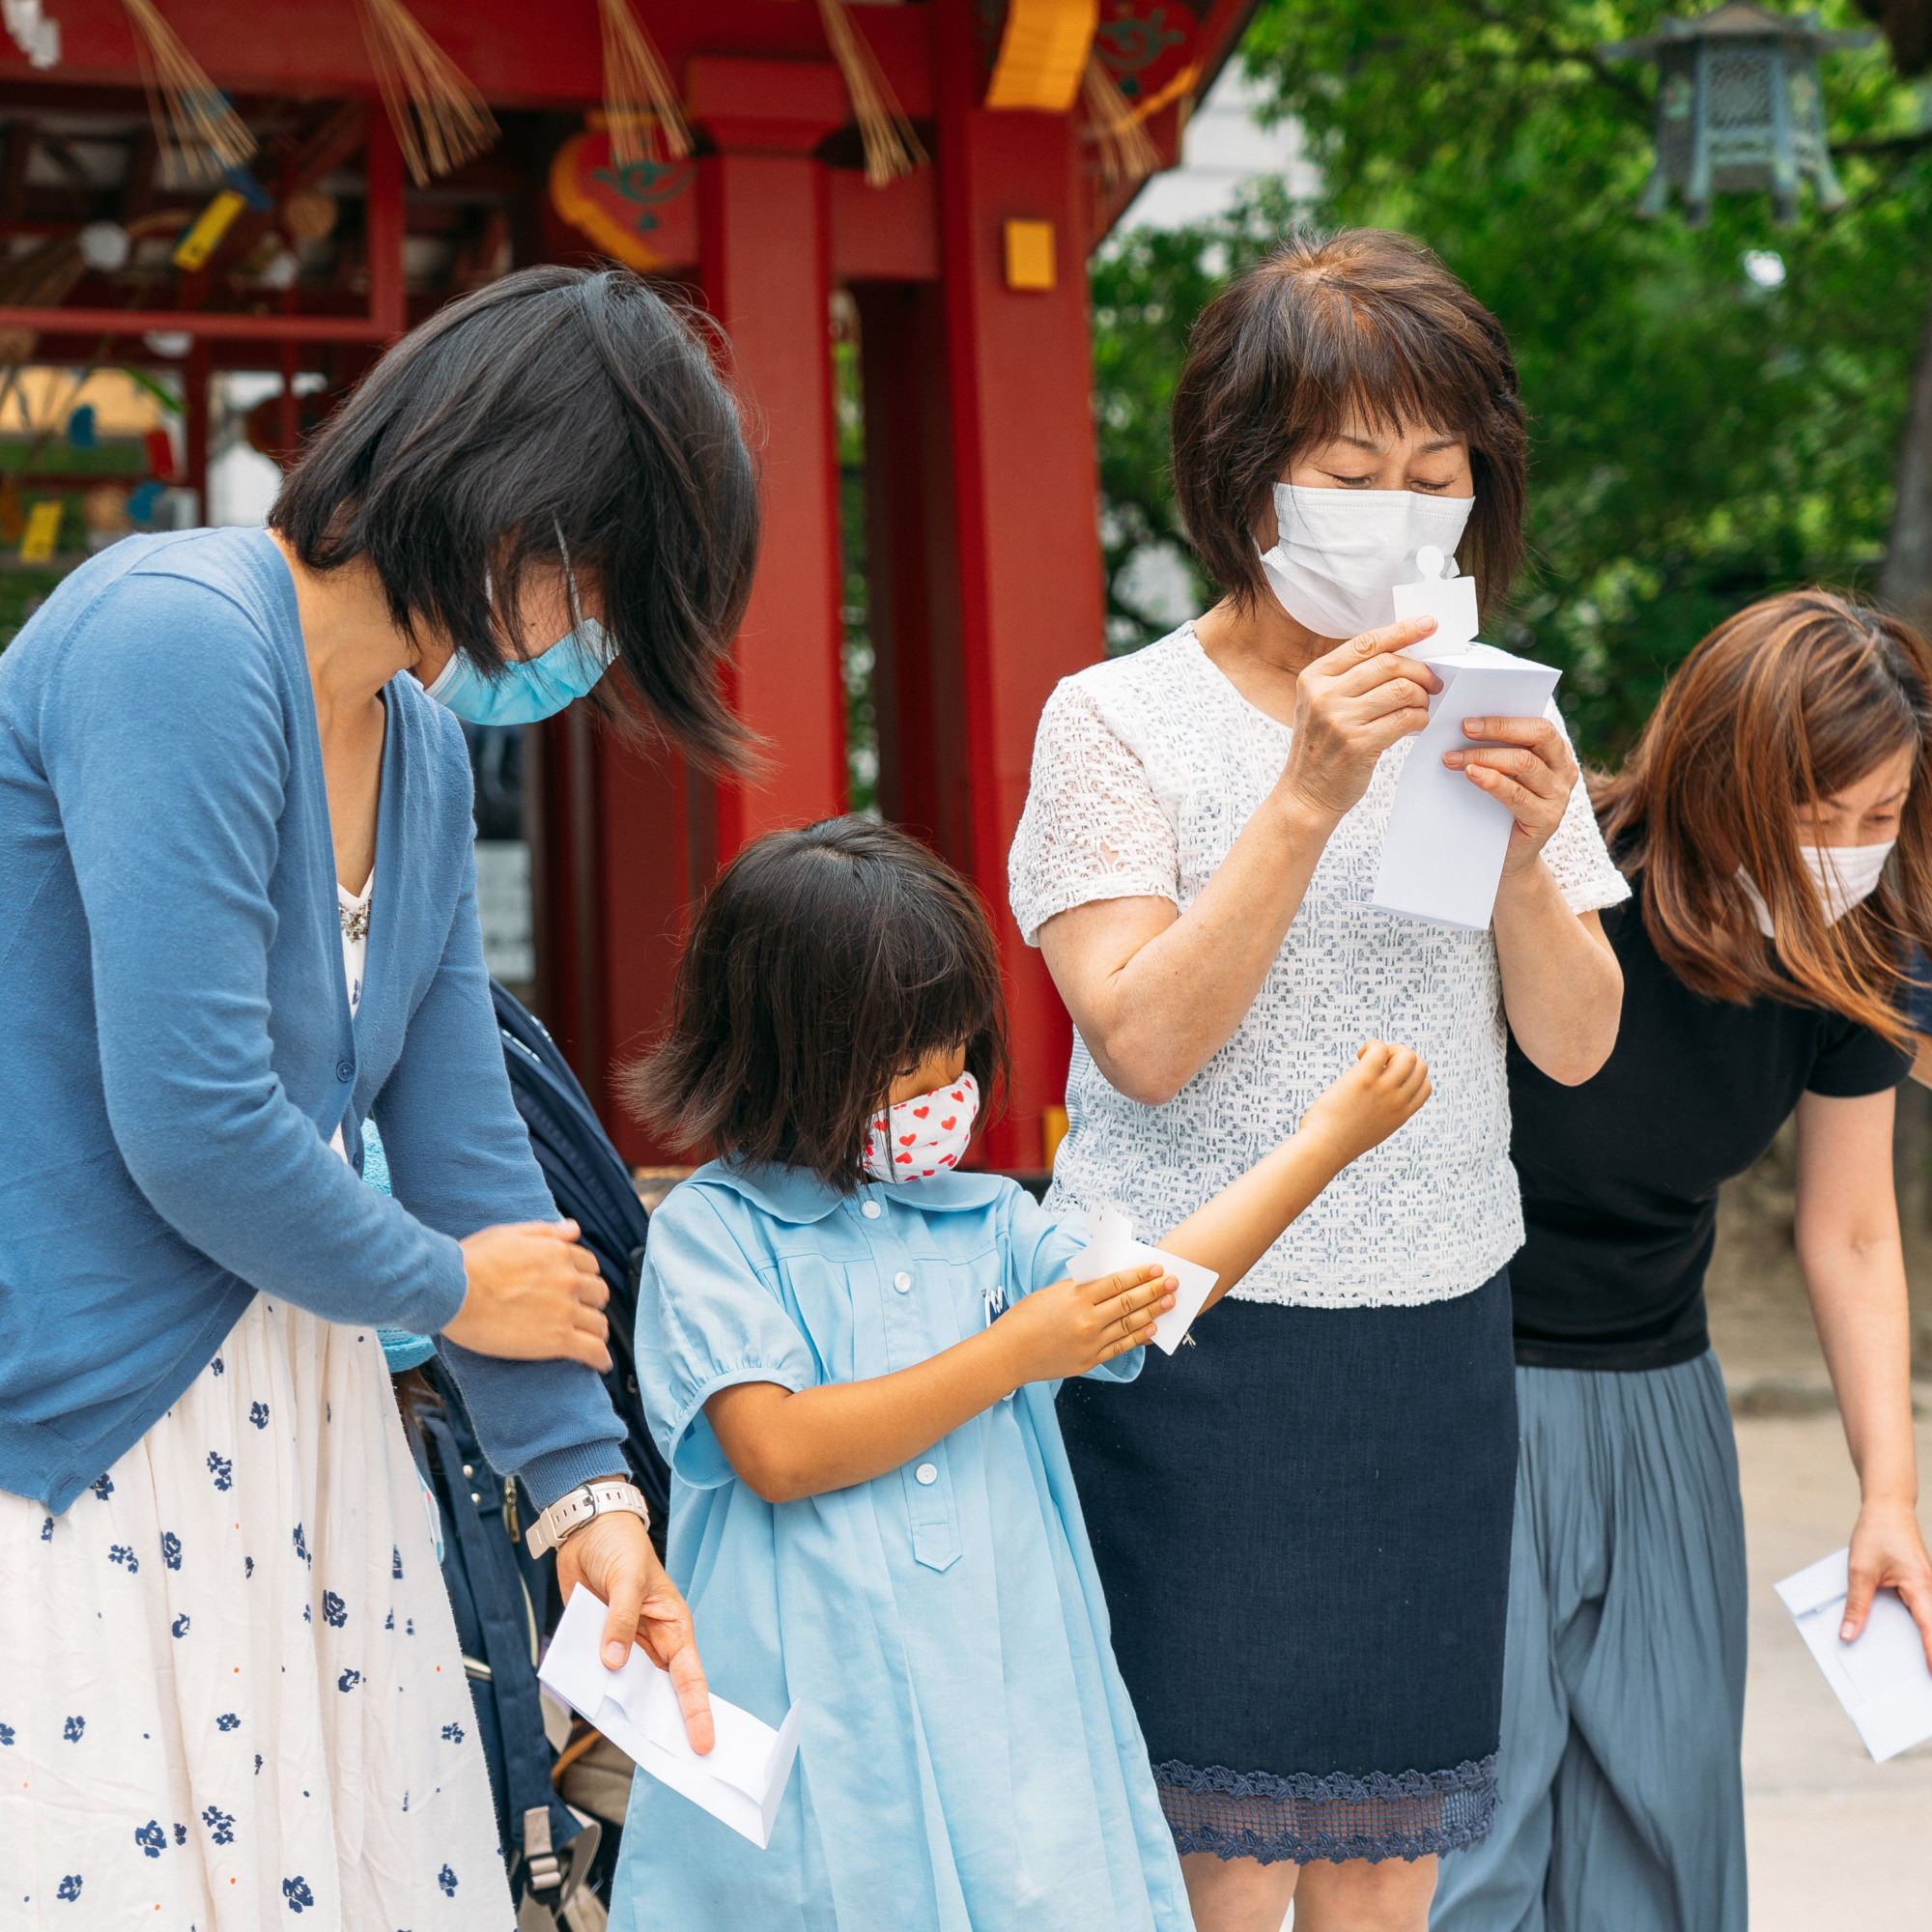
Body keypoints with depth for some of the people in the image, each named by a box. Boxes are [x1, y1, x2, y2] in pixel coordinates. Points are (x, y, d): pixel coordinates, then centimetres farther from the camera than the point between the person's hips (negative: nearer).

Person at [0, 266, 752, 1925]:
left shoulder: (422, 745, 9)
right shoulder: (178, 637, -20)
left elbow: (463, 1127, 11)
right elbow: (193, 1123, -24)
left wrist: (585, 1486, 7)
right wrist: (444, 1286, -6)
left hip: (290, 1420, 9)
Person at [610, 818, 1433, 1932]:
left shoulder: (986, 1224, 14)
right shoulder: (712, 1231, -2)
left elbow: (1151, 1291, -1)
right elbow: (777, 1453, -14)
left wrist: (1329, 1138, -5)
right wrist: (1012, 1355, -11)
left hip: (1011, 1706, 4)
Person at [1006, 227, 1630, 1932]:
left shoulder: (1487, 717, 7)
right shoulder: (1122, 720, -5)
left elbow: (1576, 1045, 4)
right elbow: (1146, 1043, -15)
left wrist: (1523, 859, -15)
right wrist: (1311, 797, -22)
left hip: (1441, 1343, 4)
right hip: (1202, 1338, -4)